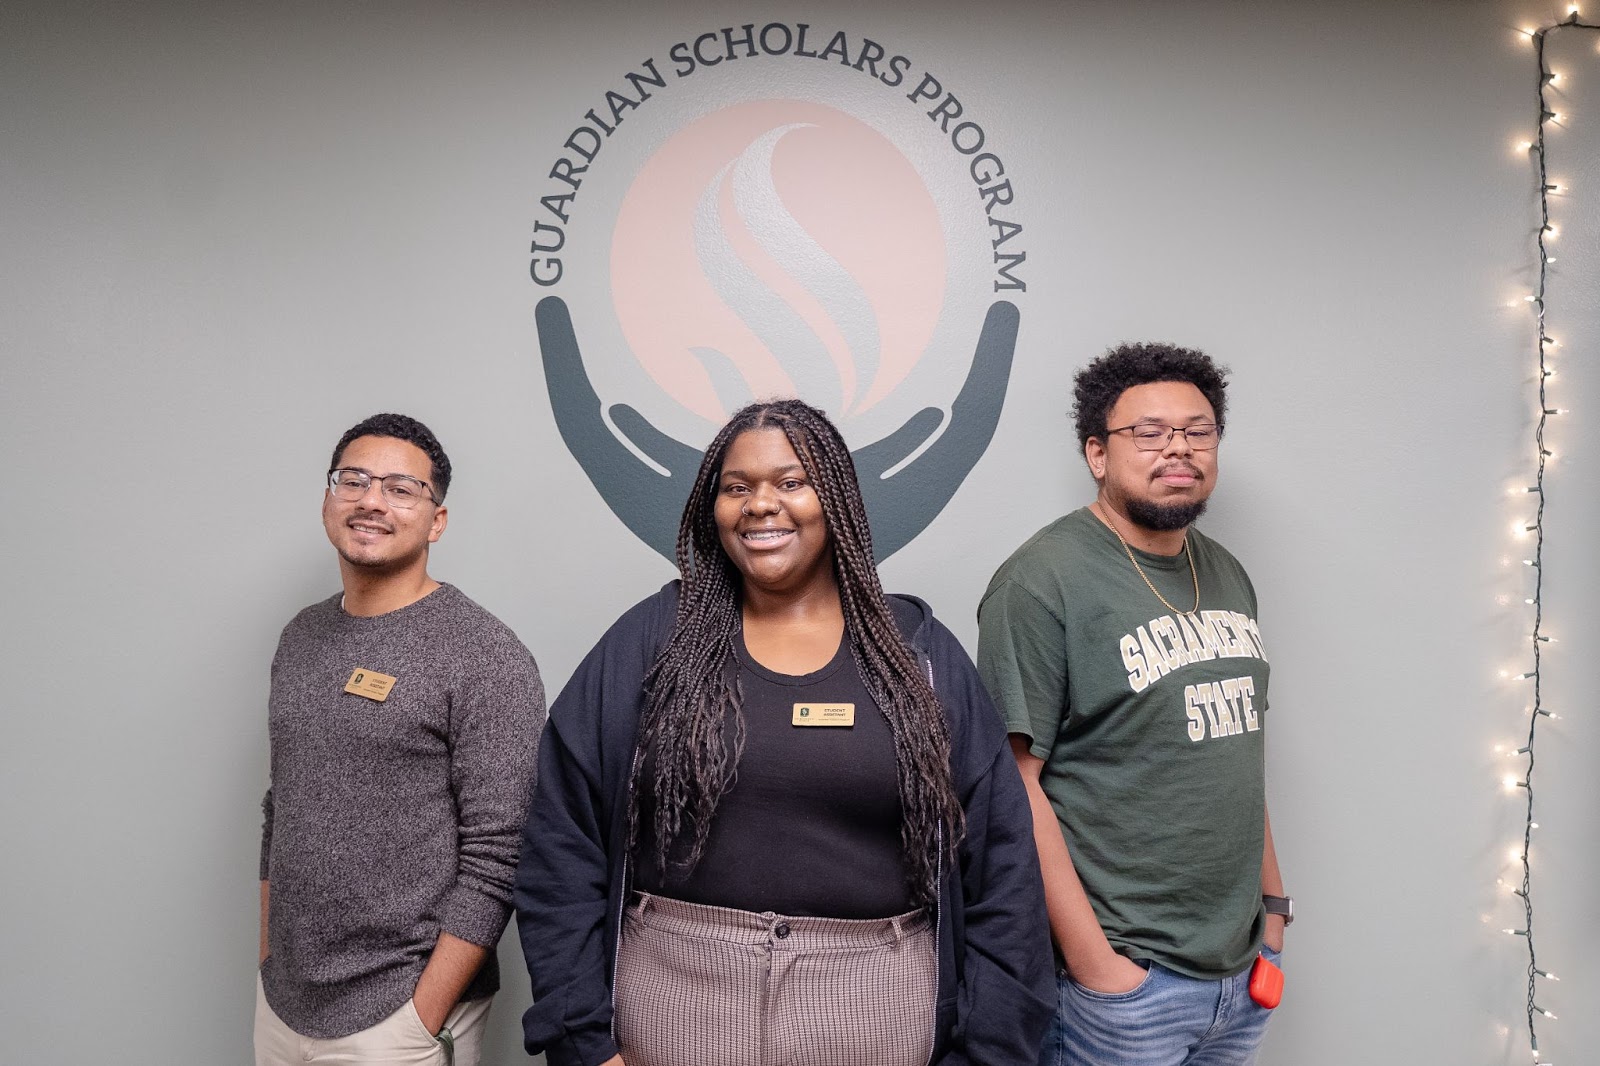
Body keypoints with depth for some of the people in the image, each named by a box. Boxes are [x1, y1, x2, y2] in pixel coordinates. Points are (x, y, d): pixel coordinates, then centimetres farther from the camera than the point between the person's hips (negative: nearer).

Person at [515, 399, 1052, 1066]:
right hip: (674, 1002, 0)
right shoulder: (649, 641, -1)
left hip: (875, 1010, 1)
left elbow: (1001, 867, 1)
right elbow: (562, 848, -3)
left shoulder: (921, 652, 1)